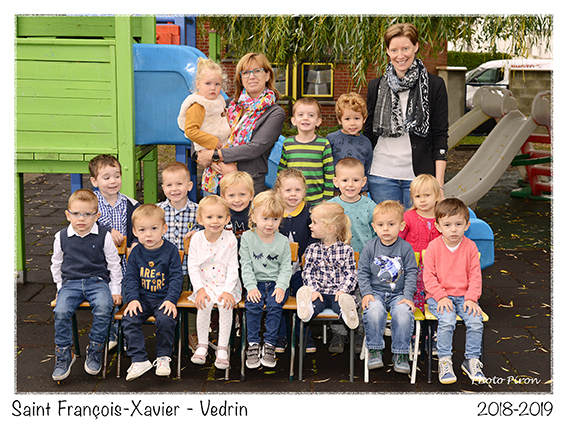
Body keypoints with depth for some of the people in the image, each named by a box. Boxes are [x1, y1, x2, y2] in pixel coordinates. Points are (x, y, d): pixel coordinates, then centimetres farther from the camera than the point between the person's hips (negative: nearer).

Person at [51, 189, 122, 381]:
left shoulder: (104, 236, -1)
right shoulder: (61, 237, 5)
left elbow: (114, 264, 6)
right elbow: (56, 264, 18)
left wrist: (115, 290, 4)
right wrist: (61, 287, 12)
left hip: (98, 281, -1)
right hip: (70, 282, 2)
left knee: (103, 307, -32)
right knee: (61, 311, -27)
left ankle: (94, 352, -11)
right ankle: (64, 355, -7)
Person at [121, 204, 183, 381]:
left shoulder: (171, 250, -3)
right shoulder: (136, 252, 4)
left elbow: (176, 277, -4)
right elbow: (130, 278, 5)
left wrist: (171, 300, -16)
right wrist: (132, 299, -10)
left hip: (164, 298, -3)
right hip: (141, 298, 3)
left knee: (166, 319, -29)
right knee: (129, 320, -22)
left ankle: (163, 357, -7)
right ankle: (139, 360, -13)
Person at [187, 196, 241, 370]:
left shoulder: (230, 239, -7)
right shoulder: (197, 239, -4)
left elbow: (233, 268, -7)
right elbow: (193, 266, -2)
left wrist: (227, 291, -16)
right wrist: (200, 289, -13)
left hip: (226, 284, -1)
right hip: (205, 283, 1)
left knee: (226, 305, -27)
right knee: (204, 304, -26)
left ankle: (222, 347, -12)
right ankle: (202, 345, -7)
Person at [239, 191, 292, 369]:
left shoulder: (283, 241, 4)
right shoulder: (247, 238, 2)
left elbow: (286, 268, 3)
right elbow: (246, 266, -1)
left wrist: (281, 287, -14)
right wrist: (251, 287, -14)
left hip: (276, 283, 0)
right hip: (256, 283, 0)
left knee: (275, 305, -27)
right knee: (253, 304, -27)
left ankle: (269, 345, -16)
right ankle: (253, 345, -16)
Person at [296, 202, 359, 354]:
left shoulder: (346, 250, 3)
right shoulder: (312, 249, 11)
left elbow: (351, 274, 0)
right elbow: (308, 273, 5)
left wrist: (343, 290, -17)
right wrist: (313, 290, -12)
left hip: (339, 292, -1)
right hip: (319, 292, 2)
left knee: (341, 305, -34)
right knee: (315, 303, -32)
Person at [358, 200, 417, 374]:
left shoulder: (405, 248, 2)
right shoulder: (370, 247, 4)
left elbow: (411, 273, 2)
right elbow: (363, 273, 6)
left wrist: (408, 296, -8)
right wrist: (366, 293, -7)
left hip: (399, 293, 0)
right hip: (376, 292, 0)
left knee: (403, 312, -30)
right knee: (374, 311, -32)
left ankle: (400, 354, -11)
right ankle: (374, 351, -13)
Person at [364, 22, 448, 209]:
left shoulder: (435, 85, 1)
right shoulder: (376, 86, 8)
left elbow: (440, 135, -1)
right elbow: (368, 132, 12)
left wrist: (439, 182, -7)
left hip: (419, 175, -2)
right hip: (382, 176, 2)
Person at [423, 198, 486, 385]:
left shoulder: (470, 246, 3)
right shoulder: (433, 247, -3)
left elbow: (475, 276, 3)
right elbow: (428, 276, -5)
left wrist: (471, 299, -9)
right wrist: (441, 297, -15)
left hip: (464, 296, 2)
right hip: (439, 297, -2)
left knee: (475, 321, -21)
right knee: (447, 320, -29)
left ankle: (471, 360, 0)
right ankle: (444, 361, -12)